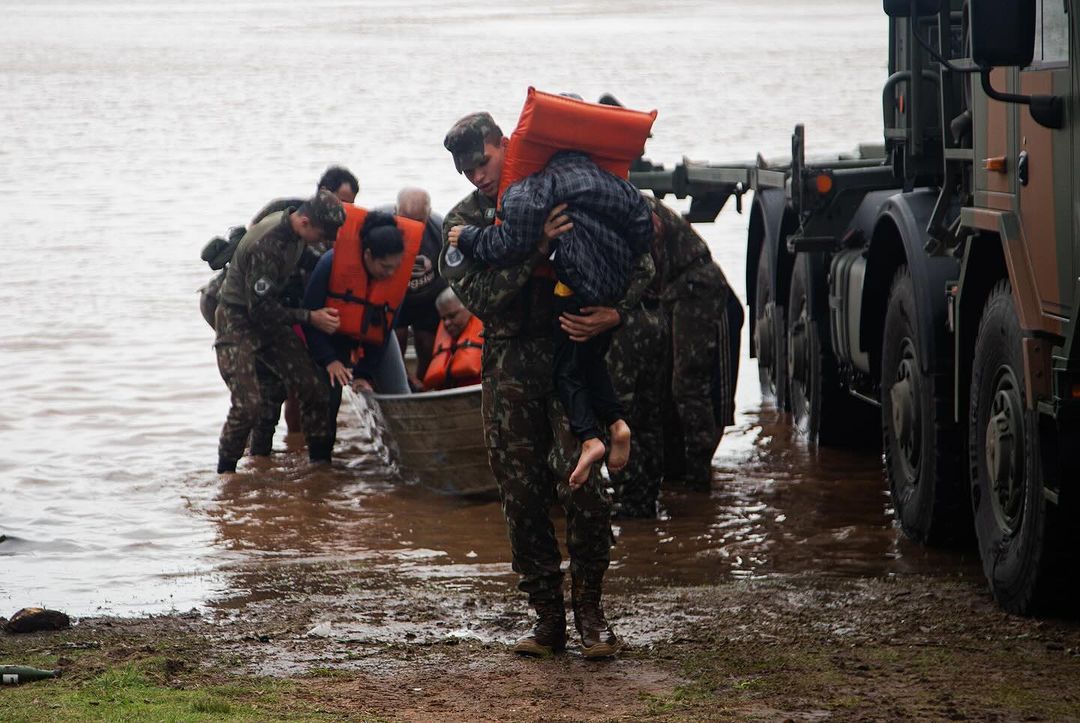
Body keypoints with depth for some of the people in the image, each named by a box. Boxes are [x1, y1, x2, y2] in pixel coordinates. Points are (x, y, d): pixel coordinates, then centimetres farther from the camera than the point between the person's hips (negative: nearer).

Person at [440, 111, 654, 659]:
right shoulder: (464, 222, 7)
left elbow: (639, 263, 3)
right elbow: (479, 296, -11)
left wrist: (614, 313, -17)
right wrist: (535, 250, -24)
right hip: (509, 365, 2)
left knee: (581, 483, -12)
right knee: (522, 495, 2)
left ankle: (590, 612, 1)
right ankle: (547, 617, 10)